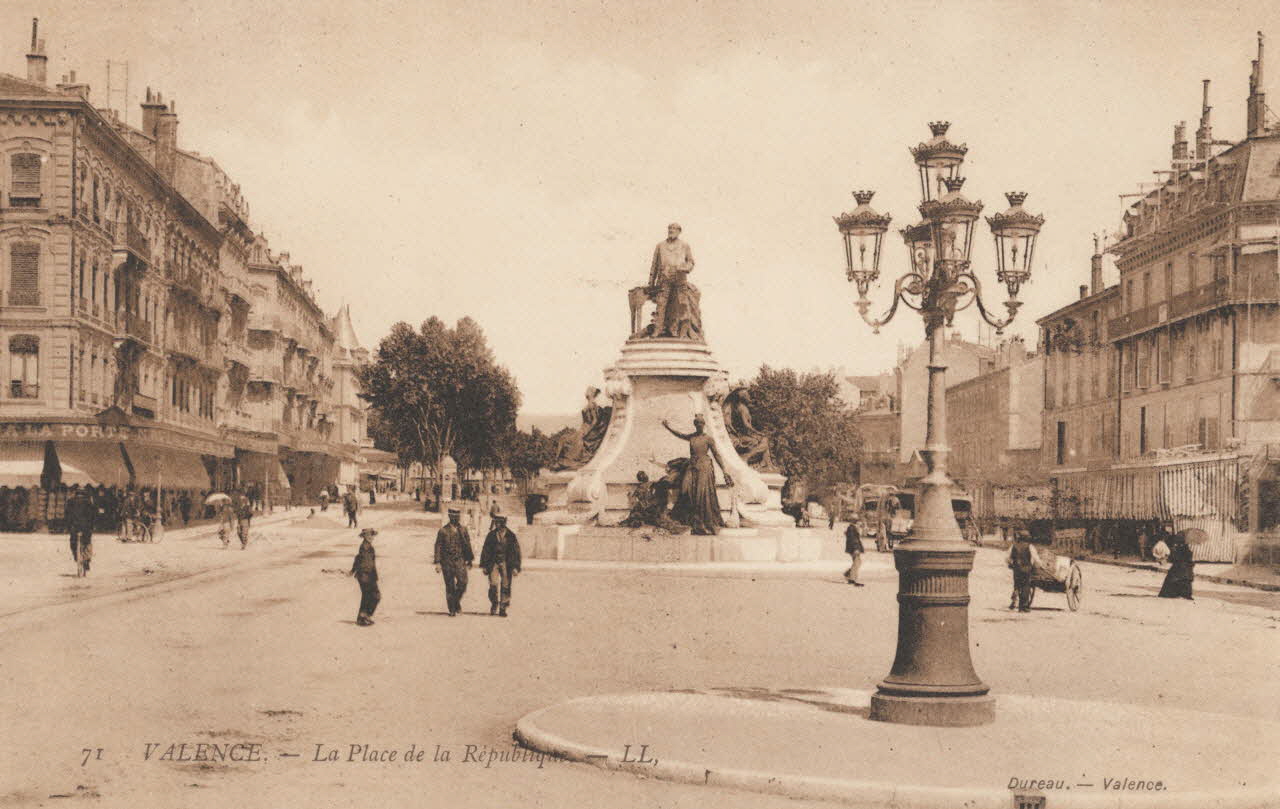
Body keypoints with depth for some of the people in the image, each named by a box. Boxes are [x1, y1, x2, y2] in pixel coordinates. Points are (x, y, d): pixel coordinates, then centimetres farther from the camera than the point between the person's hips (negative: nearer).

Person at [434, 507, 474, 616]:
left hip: (460, 560, 2)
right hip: (447, 561, -2)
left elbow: (467, 545, 16)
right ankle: (452, 609, 8)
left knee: (462, 582, -13)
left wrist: (469, 559, 11)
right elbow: (438, 546, 0)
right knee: (450, 586, 0)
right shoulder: (443, 530, 1)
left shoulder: (463, 530, 9)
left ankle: (457, 600, 12)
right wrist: (437, 562, -5)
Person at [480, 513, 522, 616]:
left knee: (505, 586, 0)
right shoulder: (491, 535, 5)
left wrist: (515, 567, -2)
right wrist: (484, 565, 6)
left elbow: (516, 552, 3)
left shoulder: (511, 536, 1)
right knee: (493, 584, -13)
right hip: (493, 563, 1)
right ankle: (494, 604, 8)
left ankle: (503, 608, 10)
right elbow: (485, 550, 10)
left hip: (506, 564, 0)